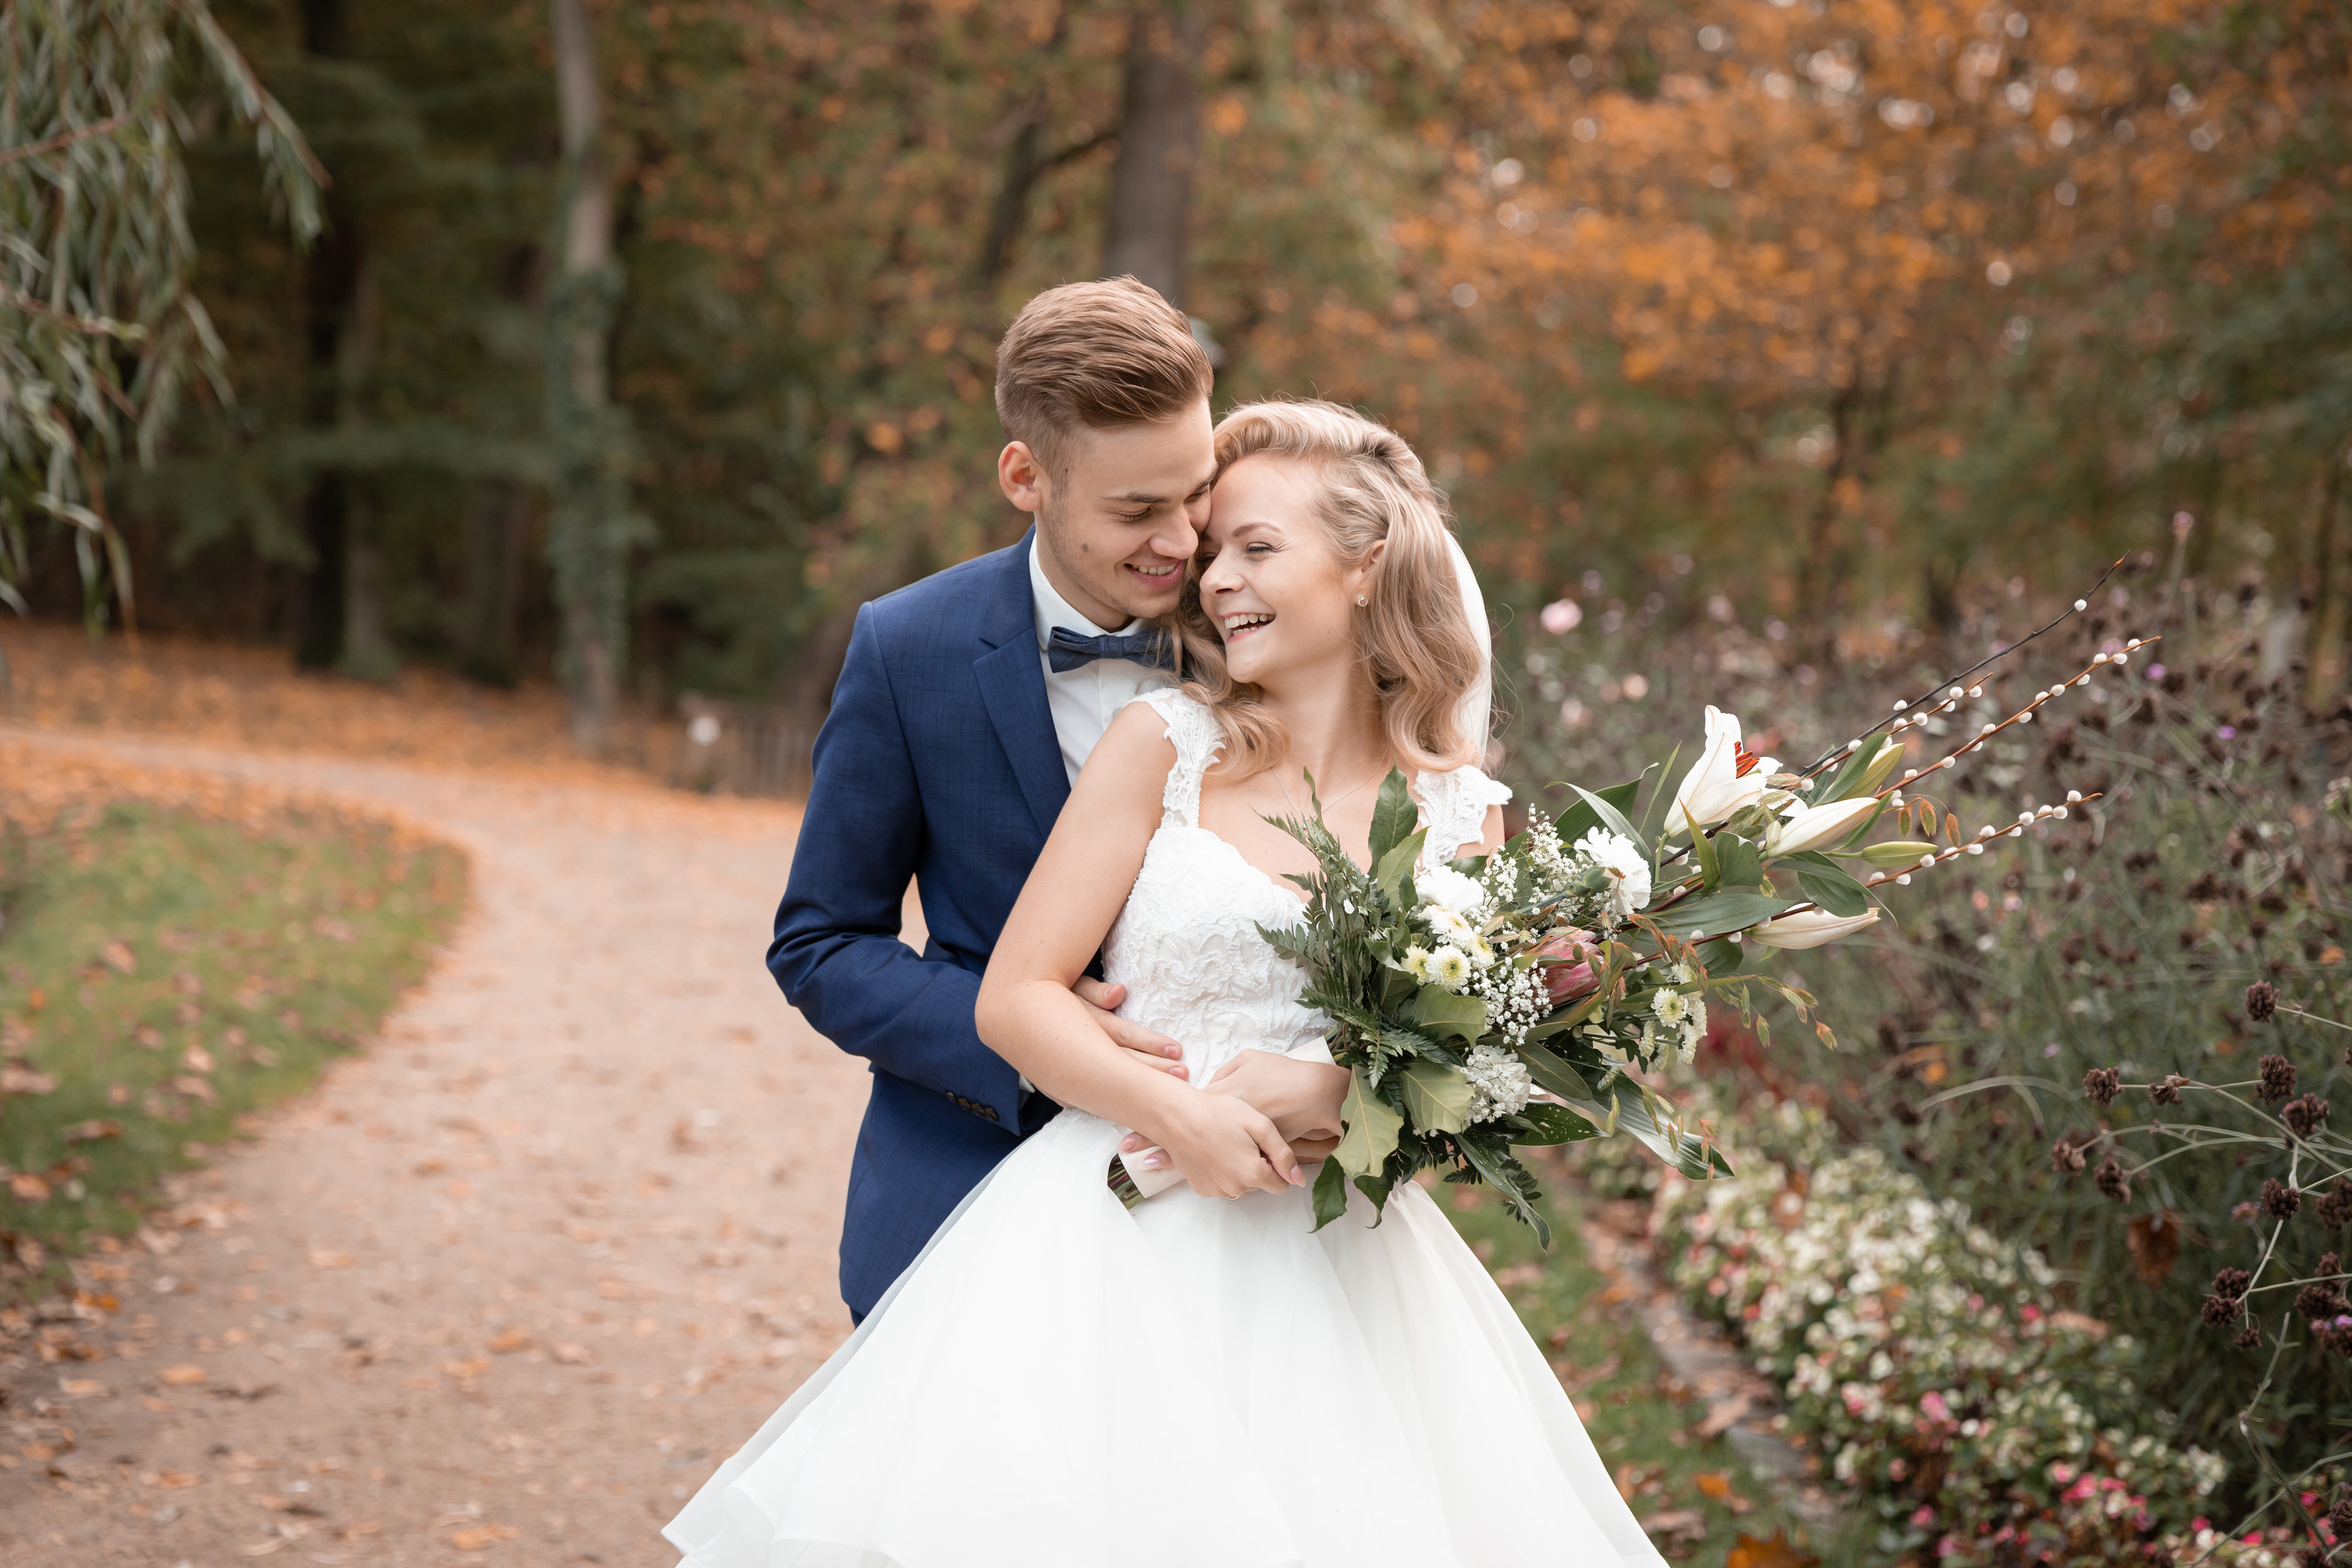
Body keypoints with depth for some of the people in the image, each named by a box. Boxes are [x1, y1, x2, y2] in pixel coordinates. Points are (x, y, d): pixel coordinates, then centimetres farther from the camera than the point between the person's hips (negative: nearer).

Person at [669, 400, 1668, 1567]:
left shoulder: (1459, 811, 6)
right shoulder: (1164, 743, 1)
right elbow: (1014, 998, -3)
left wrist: (1329, 1092, -12)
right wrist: (1180, 1113, -17)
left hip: (1334, 1275, 2)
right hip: (1122, 1242, -2)